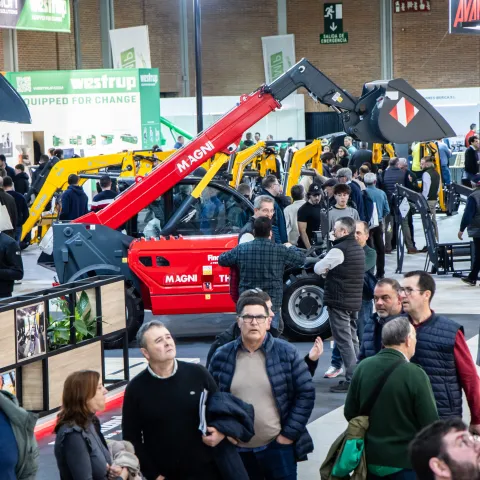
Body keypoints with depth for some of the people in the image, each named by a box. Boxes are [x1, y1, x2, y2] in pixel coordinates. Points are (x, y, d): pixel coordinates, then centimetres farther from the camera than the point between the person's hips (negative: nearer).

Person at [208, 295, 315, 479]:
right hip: (238, 449, 2)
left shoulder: (287, 353, -5)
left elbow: (306, 393, -3)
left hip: (278, 446, -2)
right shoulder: (222, 356, 0)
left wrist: (289, 434, -7)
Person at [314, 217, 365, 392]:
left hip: (339, 302, -9)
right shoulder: (358, 249, 13)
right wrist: (330, 272, 6)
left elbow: (318, 268, -12)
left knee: (344, 341, -7)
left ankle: (351, 379, -9)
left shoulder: (339, 250, -16)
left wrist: (326, 271, 8)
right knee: (353, 339, 15)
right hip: (355, 301, 9)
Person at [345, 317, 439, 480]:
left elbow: (349, 413, 4)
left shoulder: (362, 367, -5)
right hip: (404, 464, -4)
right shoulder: (415, 375, -19)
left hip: (370, 460, 5)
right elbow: (430, 425, -16)